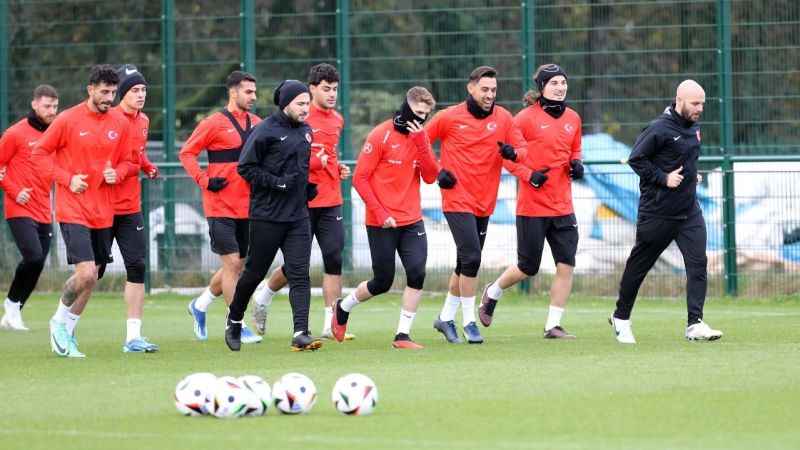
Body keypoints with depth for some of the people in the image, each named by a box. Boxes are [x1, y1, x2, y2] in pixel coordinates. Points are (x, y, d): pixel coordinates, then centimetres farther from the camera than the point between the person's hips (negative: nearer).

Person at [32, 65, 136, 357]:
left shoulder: (120, 124, 6)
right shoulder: (68, 120, -7)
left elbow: (129, 162, 17)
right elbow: (39, 154, -1)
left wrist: (118, 173, -6)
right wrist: (67, 179, -12)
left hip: (103, 212, 5)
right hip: (72, 210, -5)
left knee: (92, 278, 9)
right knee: (86, 274, -17)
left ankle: (67, 333, 26)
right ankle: (60, 320, 8)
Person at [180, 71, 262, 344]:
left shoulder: (257, 124, 9)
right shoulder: (215, 123, -8)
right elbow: (187, 153, -4)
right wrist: (204, 180, -14)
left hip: (248, 206, 6)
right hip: (221, 206, -6)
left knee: (237, 265, 12)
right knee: (232, 263, -8)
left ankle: (200, 305, 32)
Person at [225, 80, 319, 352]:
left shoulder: (305, 130, 12)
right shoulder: (266, 131, -10)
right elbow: (246, 168, -11)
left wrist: (309, 186, 13)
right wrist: (277, 183, -18)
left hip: (298, 215, 5)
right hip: (266, 215, -5)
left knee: (299, 274, -7)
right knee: (255, 272, 7)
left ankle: (301, 334, -14)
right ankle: (234, 320, 29)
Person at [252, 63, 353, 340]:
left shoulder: (337, 120, 13)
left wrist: (338, 168, 9)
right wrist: (314, 161, -21)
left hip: (331, 202, 6)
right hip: (303, 201, -6)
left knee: (334, 260, -3)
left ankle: (331, 324, -1)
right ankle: (263, 297, 28)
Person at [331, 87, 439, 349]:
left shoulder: (420, 137, 9)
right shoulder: (381, 135, -9)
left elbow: (431, 176, -2)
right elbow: (360, 178, -10)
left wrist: (421, 143, -13)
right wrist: (379, 212, -15)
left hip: (412, 221, 5)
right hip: (382, 223, -5)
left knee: (417, 274, -12)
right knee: (382, 282, 3)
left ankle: (403, 335, -3)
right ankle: (343, 308, 31)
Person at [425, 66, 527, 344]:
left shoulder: (503, 118, 3)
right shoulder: (449, 117, -5)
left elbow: (523, 149, 4)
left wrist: (512, 153, -19)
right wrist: (437, 172, -5)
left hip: (484, 203, 5)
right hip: (458, 200, -5)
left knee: (466, 263, 12)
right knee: (471, 258, -15)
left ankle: (446, 318, 27)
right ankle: (469, 322, -6)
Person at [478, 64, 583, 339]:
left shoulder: (573, 118, 8)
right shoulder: (527, 118, -9)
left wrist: (576, 164, 2)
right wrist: (529, 175, -17)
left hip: (562, 207, 5)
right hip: (532, 205, -5)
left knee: (566, 265, -4)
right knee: (528, 268, 3)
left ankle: (553, 325, 5)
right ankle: (492, 293, 32)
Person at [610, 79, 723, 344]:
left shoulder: (694, 128, 9)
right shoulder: (660, 129, -16)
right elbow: (636, 159, -15)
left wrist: (691, 175, 10)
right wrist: (663, 178, -19)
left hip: (689, 210, 6)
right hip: (657, 211, -6)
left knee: (698, 262, -9)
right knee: (639, 264, 8)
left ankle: (695, 324, -11)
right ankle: (621, 318, 26)